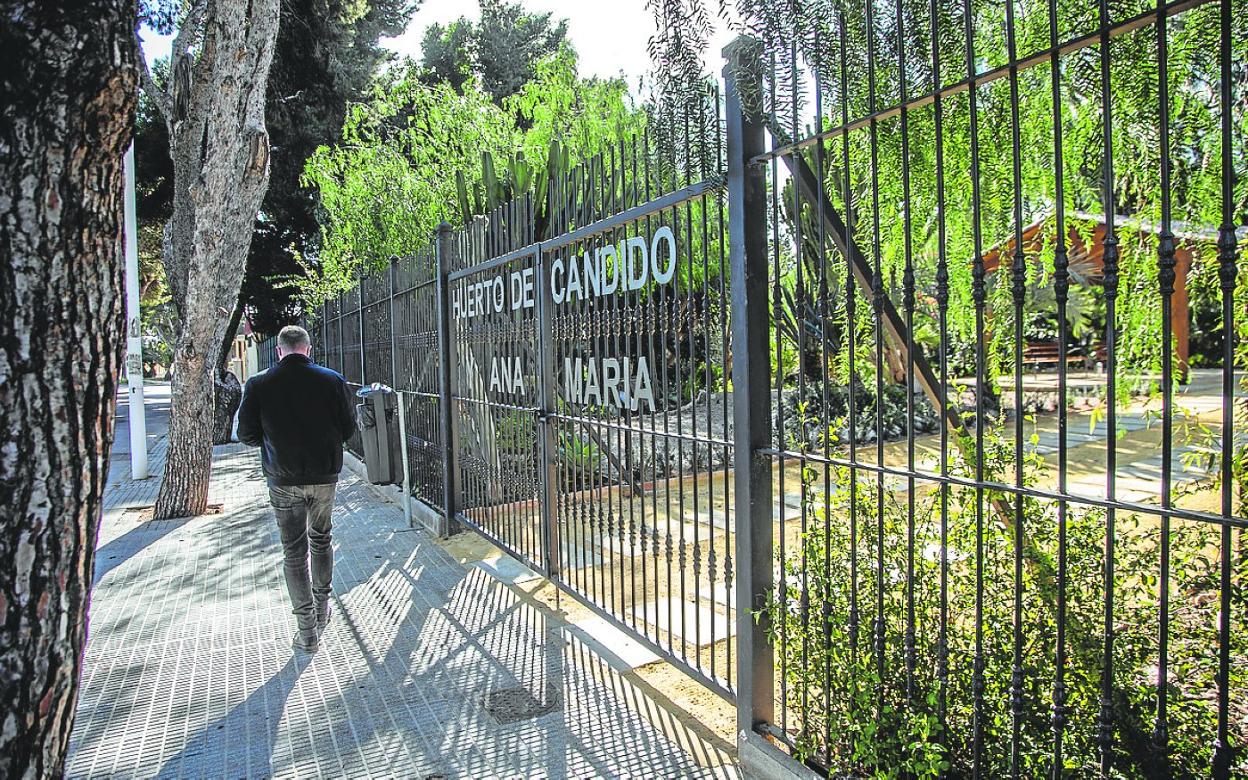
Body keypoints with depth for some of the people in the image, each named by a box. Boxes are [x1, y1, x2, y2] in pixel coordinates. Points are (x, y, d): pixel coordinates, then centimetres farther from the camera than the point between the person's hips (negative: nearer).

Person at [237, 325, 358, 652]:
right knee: (321, 539, 22)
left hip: (283, 480, -1)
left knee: (294, 551, 7)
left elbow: (247, 434, -3)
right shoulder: (333, 380, -6)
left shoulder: (259, 385, -8)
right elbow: (348, 429, -2)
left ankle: (307, 629, 10)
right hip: (324, 476, 2)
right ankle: (322, 608, 34)